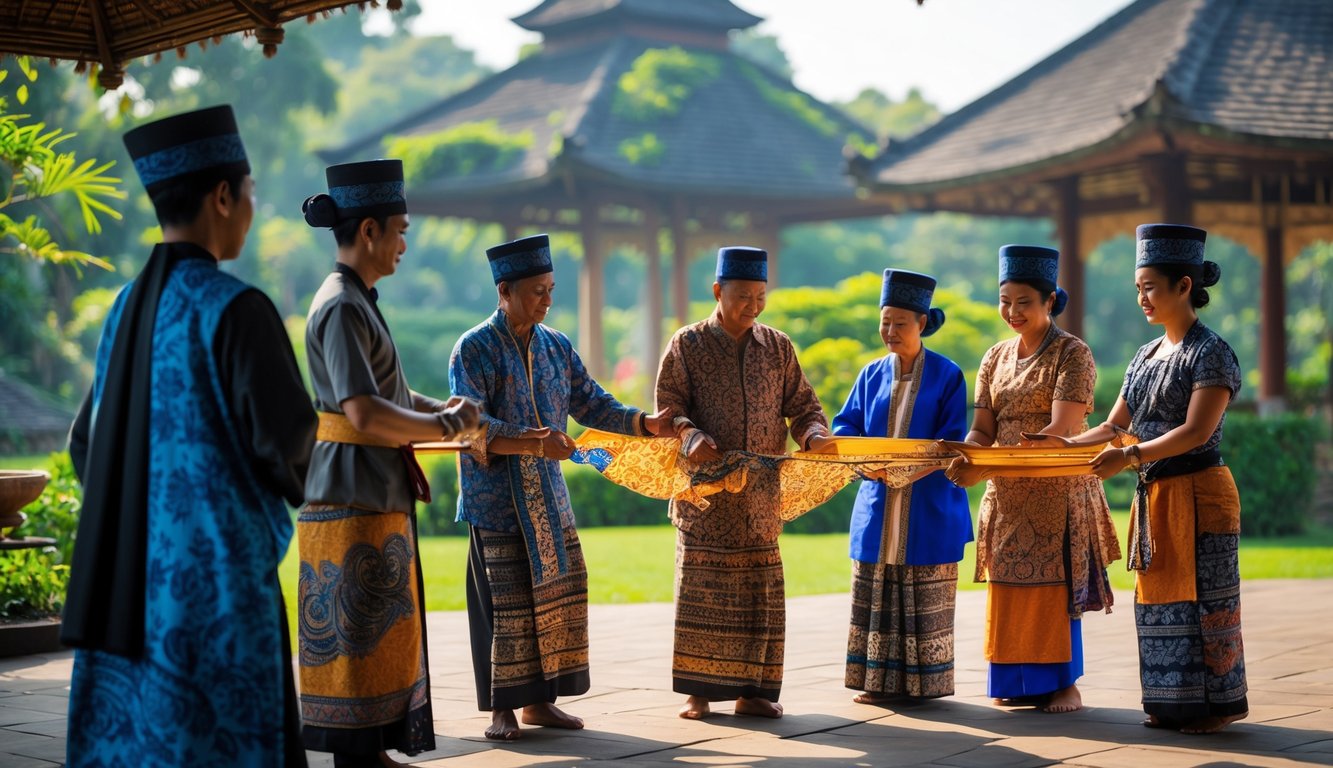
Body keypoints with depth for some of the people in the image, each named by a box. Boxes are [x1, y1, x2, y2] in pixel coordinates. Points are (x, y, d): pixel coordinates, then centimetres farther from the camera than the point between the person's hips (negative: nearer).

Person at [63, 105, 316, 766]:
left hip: (127, 588, 8)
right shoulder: (233, 308, -14)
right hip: (217, 584, -8)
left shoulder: (128, 307, 9)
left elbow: (85, 444, 15)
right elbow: (289, 440, -16)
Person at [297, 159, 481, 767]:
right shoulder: (341, 307, -16)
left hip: (379, 495, 10)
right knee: (357, 632, -4)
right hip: (354, 495, -10)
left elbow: (390, 394, 24)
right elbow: (364, 414, -24)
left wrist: (442, 411, 4)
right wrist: (446, 427, -12)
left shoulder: (359, 302, 16)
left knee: (383, 631, 16)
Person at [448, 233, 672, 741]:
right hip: (496, 498, -6)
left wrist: (646, 423, -5)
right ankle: (501, 709, 8)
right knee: (504, 602, -3)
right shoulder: (475, 348, -9)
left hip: (547, 495, 6)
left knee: (560, 593, 5)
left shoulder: (556, 346, 9)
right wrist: (533, 444, -31)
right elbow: (470, 425, -18)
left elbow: (591, 404, 11)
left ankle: (539, 700, 16)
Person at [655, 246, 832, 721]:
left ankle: (751, 690, 11)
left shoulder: (778, 347, 10)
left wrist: (813, 433, -11)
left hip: (762, 494, 3)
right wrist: (690, 436, -23)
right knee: (702, 587, 0)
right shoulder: (687, 344, 2)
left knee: (760, 590, 3)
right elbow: (668, 405, -3)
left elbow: (802, 404, 10)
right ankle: (697, 691, 6)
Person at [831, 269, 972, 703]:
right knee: (874, 597, 4)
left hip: (928, 509, -4)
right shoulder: (872, 375, 11)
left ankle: (924, 683, 8)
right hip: (878, 506, 4)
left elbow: (951, 444, -7)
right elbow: (845, 426, 9)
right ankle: (878, 680, 11)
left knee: (925, 601, 1)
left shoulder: (947, 376, -1)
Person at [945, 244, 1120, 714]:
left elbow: (1060, 430, -18)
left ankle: (1063, 682, 4)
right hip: (1007, 496, 6)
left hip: (1058, 490, -6)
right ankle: (1018, 681, 14)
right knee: (1009, 585, 6)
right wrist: (966, 458, -17)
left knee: (1056, 583, -4)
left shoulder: (1072, 354, -9)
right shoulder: (995, 358, 10)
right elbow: (982, 429, 7)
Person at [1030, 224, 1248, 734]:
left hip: (1196, 495, -8)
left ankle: (1217, 704, 5)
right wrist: (1065, 447, -2)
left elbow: (1196, 431, -20)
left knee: (1200, 596, -4)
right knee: (1159, 595, 8)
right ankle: (1174, 704, 15)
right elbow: (1114, 427, 14)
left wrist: (1130, 456, -28)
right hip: (1153, 496, 8)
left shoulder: (1212, 353, -9)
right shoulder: (1146, 357, 14)